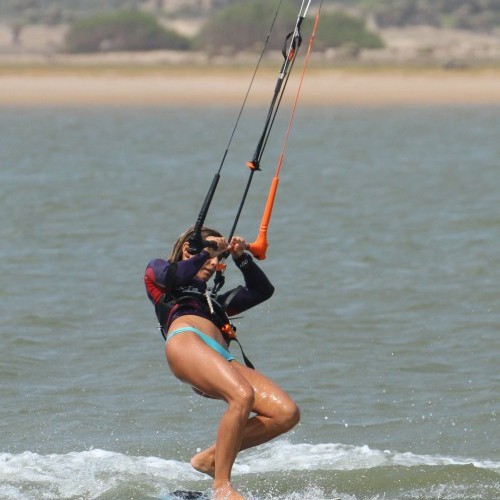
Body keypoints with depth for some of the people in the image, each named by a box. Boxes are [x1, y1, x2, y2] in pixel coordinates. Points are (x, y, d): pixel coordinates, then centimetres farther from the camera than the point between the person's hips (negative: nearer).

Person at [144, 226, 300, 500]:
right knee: (242, 396, -34)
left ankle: (211, 457, -7)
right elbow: (176, 275, 5)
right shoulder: (156, 270, 29)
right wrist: (206, 251, 14)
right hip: (185, 341, -7)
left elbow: (262, 290, 38)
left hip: (221, 358, 7)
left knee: (286, 413, -15)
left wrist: (241, 258, 29)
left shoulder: (214, 302, 44)